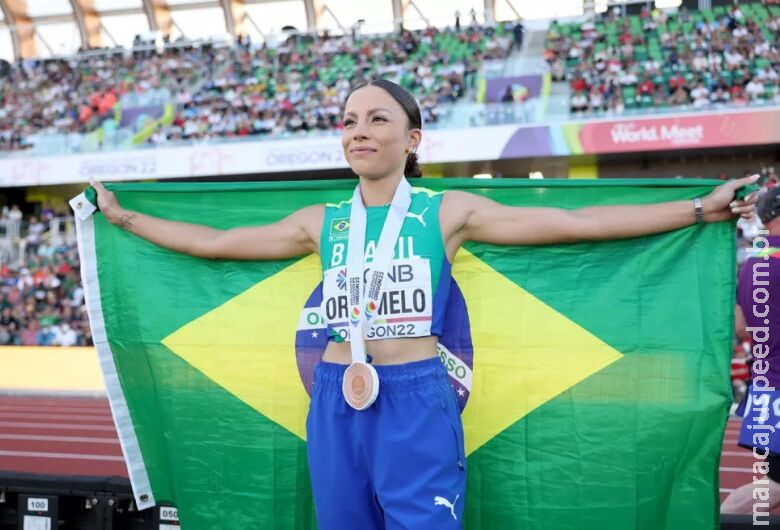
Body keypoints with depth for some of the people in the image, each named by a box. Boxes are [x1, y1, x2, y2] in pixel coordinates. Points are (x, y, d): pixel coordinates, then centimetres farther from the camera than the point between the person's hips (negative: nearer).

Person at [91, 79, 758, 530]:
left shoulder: (448, 211, 1)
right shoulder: (321, 223, 10)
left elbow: (578, 222, -2)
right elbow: (214, 242, 18)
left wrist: (699, 208, -4)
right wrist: (123, 217, 22)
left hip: (418, 403, -3)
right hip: (336, 406, 4)